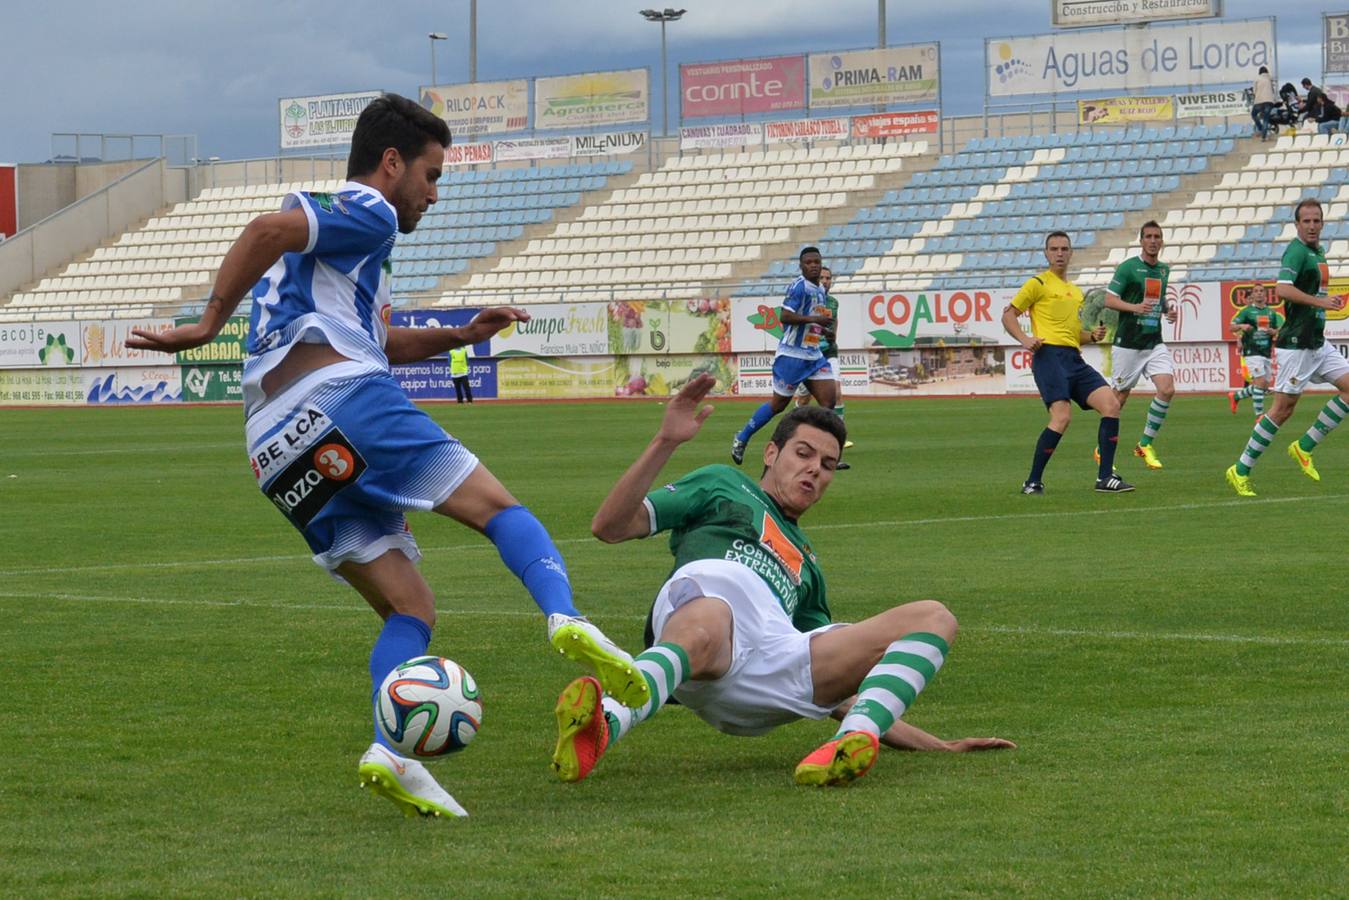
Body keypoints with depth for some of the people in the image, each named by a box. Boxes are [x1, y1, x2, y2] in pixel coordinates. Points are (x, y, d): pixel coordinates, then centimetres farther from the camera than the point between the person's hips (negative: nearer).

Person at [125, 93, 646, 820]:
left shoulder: (329, 226, 37)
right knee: (497, 506, -8)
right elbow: (267, 231, -12)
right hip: (339, 394, -8)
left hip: (278, 449, 8)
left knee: (409, 607, 4)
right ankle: (566, 619, -36)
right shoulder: (367, 211, 6)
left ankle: (391, 753, -18)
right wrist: (209, 324, -11)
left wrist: (461, 336, 36)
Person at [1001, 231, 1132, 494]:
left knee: (1111, 404, -8)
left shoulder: (1076, 292, 27)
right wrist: (1024, 339, -14)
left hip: (1074, 359, 7)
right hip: (1049, 355, -7)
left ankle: (1105, 477, -4)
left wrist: (1093, 335, 13)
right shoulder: (1039, 283, 5)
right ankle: (1033, 482, -10)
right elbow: (1008, 314, 2)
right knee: (1062, 416, -21)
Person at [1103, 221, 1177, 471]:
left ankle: (1145, 444, 3)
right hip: (1128, 343, -5)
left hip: (1154, 342, 5)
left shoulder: (1164, 269, 12)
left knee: (1167, 389, -12)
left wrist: (1167, 311, 6)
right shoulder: (1128, 267, -8)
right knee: (1120, 397, 2)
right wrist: (1135, 307, -27)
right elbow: (1109, 299, -11)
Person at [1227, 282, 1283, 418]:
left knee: (1264, 386, 8)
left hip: (1266, 352, 6)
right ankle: (1259, 415, -12)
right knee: (1261, 381, -17)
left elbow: (1279, 330, 19)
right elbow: (1232, 327, -6)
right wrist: (1242, 326, -28)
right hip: (1252, 351, -6)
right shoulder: (1247, 311, -1)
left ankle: (1235, 396, 29)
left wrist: (1273, 331, -5)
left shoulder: (1271, 313, 13)